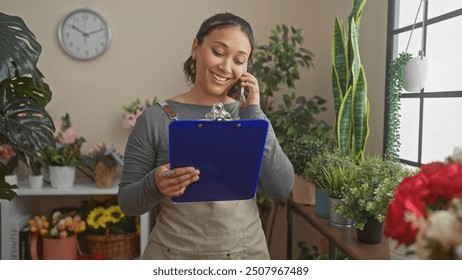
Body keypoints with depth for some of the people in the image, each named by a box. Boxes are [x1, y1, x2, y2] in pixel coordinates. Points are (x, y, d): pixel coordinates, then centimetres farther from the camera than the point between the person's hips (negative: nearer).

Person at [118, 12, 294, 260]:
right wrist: (154, 186, -25)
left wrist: (254, 115, -13)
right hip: (175, 254, -2)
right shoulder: (155, 119, -9)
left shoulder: (249, 116, 0)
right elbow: (127, 202, -5)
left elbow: (282, 189, -9)